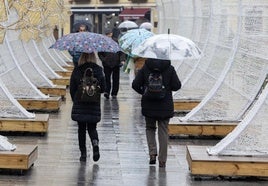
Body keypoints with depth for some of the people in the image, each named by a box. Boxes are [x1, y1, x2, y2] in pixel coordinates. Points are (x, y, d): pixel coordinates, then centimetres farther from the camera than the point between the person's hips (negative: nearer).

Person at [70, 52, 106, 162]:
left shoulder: (77, 71, -7)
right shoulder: (99, 70, -5)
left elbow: (72, 89, -1)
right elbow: (103, 89, 0)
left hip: (79, 105, -1)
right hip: (94, 105, 1)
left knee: (81, 129, 11)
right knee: (92, 128, 13)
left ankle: (83, 153, 8)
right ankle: (95, 143, -16)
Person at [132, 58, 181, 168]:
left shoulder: (145, 68, -4)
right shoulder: (169, 68, -4)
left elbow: (135, 85, -6)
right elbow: (177, 86, -5)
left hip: (149, 105, 0)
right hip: (165, 106, 0)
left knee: (150, 128, 19)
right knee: (163, 131, 7)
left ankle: (152, 153, 2)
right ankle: (162, 160, 7)